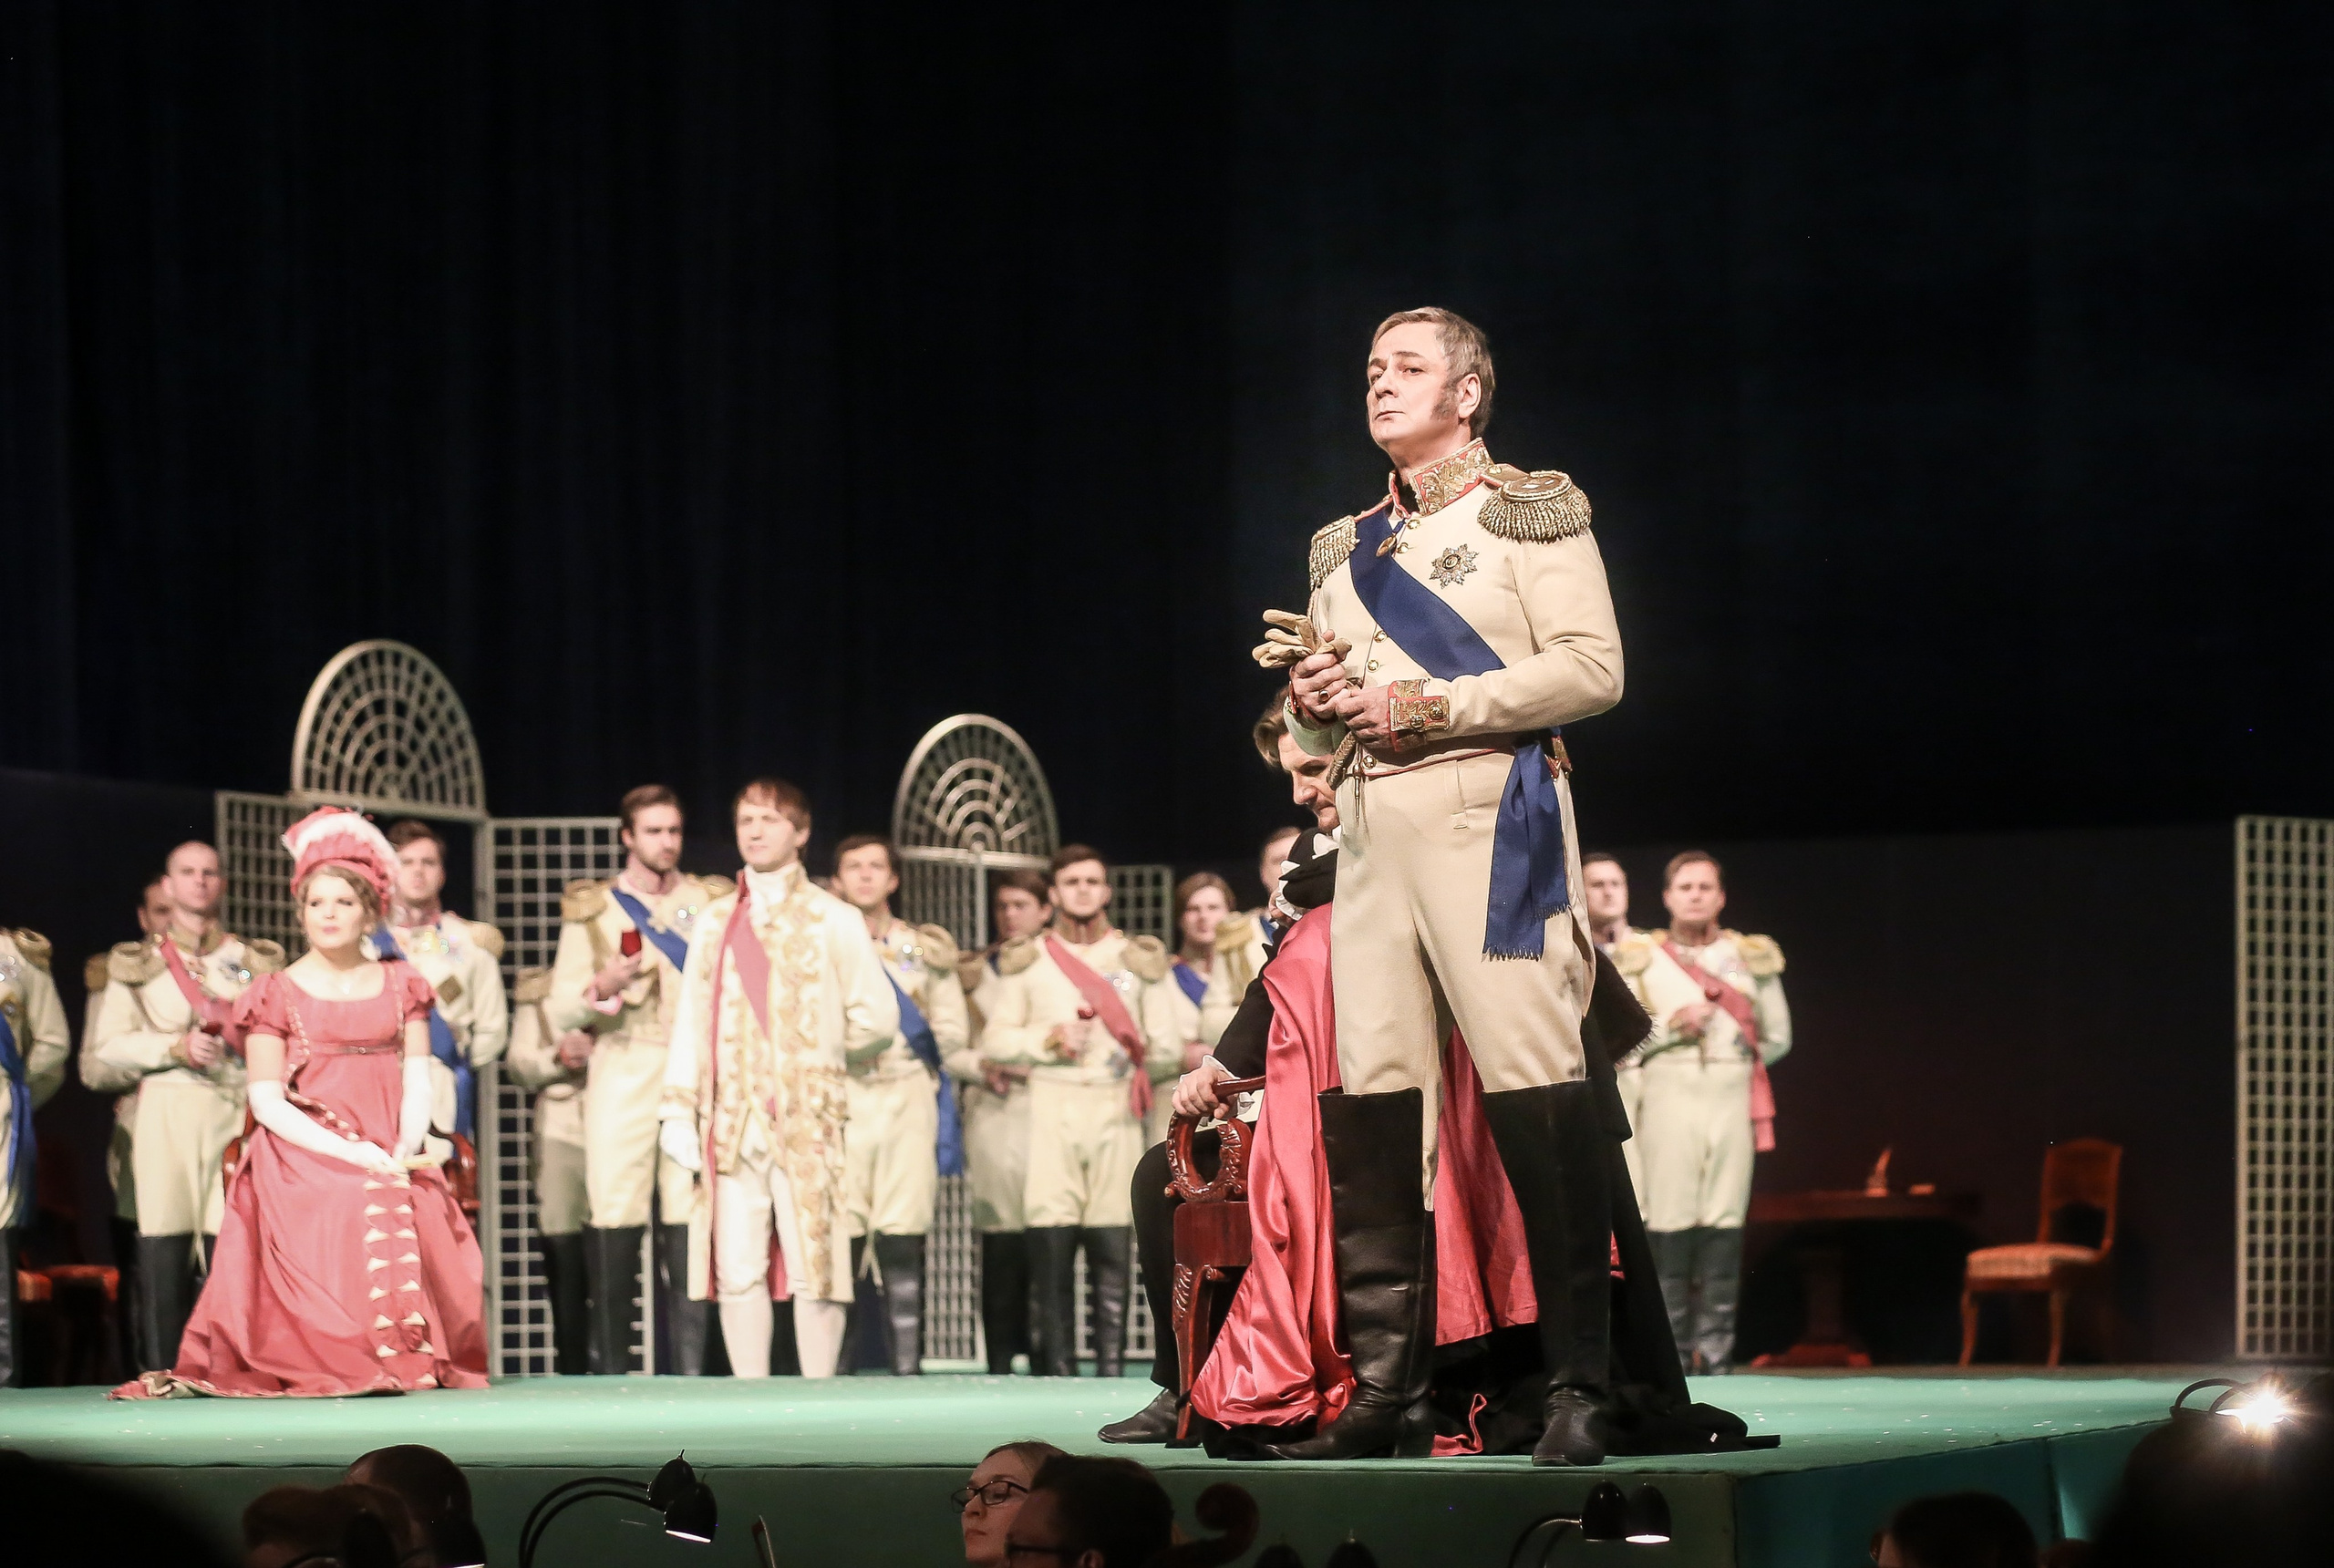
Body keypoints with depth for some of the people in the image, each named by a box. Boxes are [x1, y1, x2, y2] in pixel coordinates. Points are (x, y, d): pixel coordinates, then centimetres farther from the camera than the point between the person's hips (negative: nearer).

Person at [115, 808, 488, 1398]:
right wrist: (345, 1151, -14)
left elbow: (418, 1079, 8)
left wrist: (408, 1149, -12)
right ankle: (328, 1367, -25)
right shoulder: (278, 994, 7)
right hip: (305, 1165, -2)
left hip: (393, 1161, 3)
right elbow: (266, 1100, -2)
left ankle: (414, 1359, -15)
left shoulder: (401, 985, 16)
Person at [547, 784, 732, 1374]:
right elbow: (561, 1011, 6)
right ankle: (611, 1375, -3)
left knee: (689, 1236, -6)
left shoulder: (710, 901, 13)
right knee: (615, 1234, -6)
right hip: (622, 1077, -1)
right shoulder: (591, 909, 10)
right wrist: (601, 988, -13)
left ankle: (690, 1372, -6)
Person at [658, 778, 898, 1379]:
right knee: (737, 1269, 1)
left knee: (813, 1263, -5)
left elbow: (877, 1016, 2)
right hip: (731, 1119, 3)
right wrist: (678, 1112, 3)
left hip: (805, 1117, -3)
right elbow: (691, 1022, 10)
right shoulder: (714, 921, 15)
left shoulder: (832, 919, 5)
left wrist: (817, 1048, 9)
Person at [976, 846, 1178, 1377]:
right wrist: (1049, 1039, -6)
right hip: (1049, 1111, -1)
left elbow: (1168, 1049, 13)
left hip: (1116, 1110, 1)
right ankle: (1056, 1371, -6)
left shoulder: (1140, 960, 14)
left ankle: (1110, 1372, -3)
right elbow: (994, 1041, 7)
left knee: (1113, 1252, -4)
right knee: (1050, 1249, -7)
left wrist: (1137, 1053, -3)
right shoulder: (1028, 960, 12)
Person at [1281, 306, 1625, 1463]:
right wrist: (1315, 702, 5)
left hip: (1488, 811, -6)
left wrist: (1433, 706, -12)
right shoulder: (1344, 547, 22)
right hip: (1373, 824, 6)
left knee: (1534, 1087, -12)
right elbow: (1320, 703, 30)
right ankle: (1387, 1389, 2)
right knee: (1370, 1095, -2)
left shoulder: (1526, 510, 4)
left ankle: (1580, 1387, -12)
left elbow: (1591, 667, -6)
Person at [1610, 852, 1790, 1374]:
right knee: (1669, 1222, -9)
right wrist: (1673, 1026, -8)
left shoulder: (1750, 957, 14)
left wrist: (1730, 1067, 11)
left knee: (1725, 1221, -5)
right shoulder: (1641, 956, 10)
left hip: (1732, 1095, 2)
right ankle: (1671, 1347, -6)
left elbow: (1777, 1038, 17)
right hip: (1667, 1095, -2)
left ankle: (1716, 1349, -3)